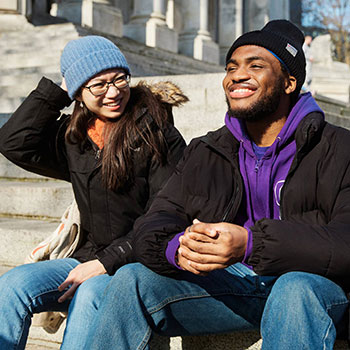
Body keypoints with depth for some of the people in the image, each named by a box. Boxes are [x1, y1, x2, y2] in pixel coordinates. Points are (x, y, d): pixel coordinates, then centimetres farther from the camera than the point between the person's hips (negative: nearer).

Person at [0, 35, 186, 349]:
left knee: (89, 293, -35)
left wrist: (105, 263, -16)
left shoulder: (158, 134, -5)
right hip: (89, 259, 5)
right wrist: (57, 89, 2)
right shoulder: (74, 136, 12)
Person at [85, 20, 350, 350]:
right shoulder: (204, 153, 12)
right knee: (131, 279, -14)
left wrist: (252, 243, -33)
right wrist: (176, 247, -24)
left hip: (317, 284, -4)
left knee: (295, 288, -38)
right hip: (230, 284, 4)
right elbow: (153, 226, 2)